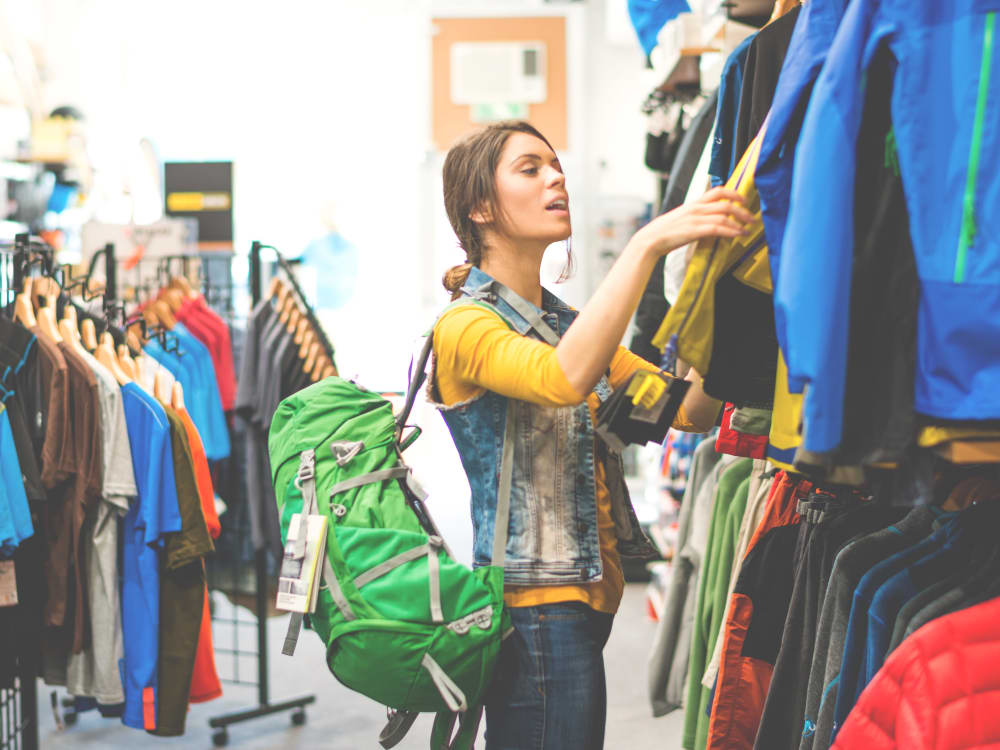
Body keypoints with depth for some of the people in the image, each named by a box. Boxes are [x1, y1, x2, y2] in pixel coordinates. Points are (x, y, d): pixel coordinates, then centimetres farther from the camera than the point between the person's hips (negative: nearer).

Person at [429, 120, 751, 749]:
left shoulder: (568, 322, 18)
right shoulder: (466, 326, -7)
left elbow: (693, 409, 9)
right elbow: (564, 379, -30)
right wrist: (648, 243, -31)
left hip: (584, 601, 8)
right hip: (539, 609, -8)